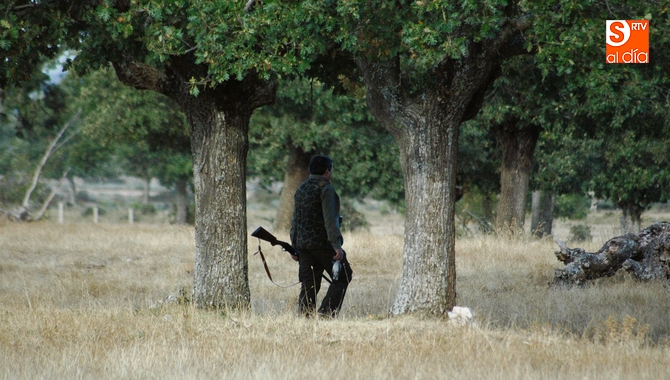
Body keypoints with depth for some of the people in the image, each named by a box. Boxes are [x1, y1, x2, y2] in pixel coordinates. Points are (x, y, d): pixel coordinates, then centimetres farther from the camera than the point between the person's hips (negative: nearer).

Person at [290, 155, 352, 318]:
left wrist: (294, 246, 23)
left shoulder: (301, 189, 15)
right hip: (322, 242, -7)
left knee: (308, 284, 8)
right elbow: (329, 219, -17)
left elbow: (295, 220, 18)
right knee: (342, 277, 2)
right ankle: (327, 312, -9)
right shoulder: (325, 188, -9)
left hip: (302, 243, 7)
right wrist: (337, 245, -20)